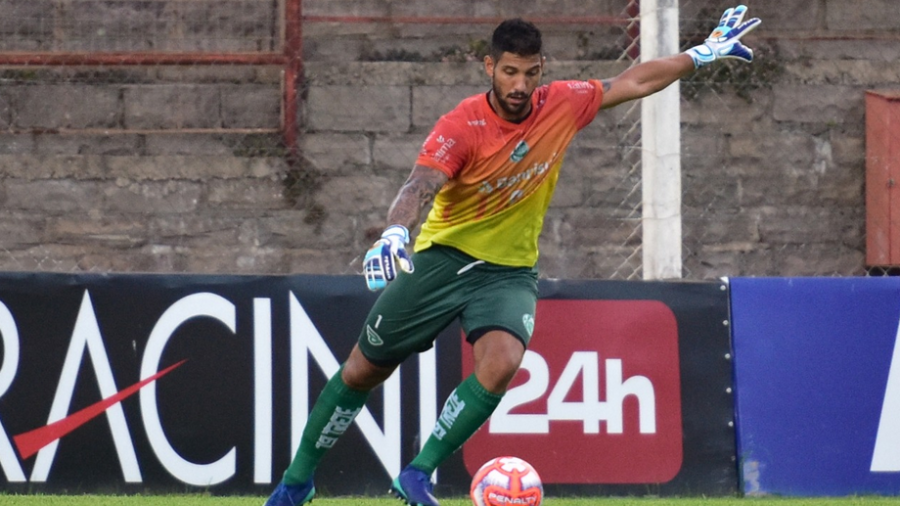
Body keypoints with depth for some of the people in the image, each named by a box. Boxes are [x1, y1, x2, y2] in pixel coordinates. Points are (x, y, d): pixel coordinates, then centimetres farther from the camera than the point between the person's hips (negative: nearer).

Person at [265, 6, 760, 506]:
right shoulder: (460, 127, -20)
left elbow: (632, 83, 9)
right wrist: (395, 233, -55)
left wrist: (702, 54, 12)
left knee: (502, 362, -28)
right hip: (444, 258, -2)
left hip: (510, 272, 2)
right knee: (363, 370, 5)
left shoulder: (561, 106, -7)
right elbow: (420, 185, -35)